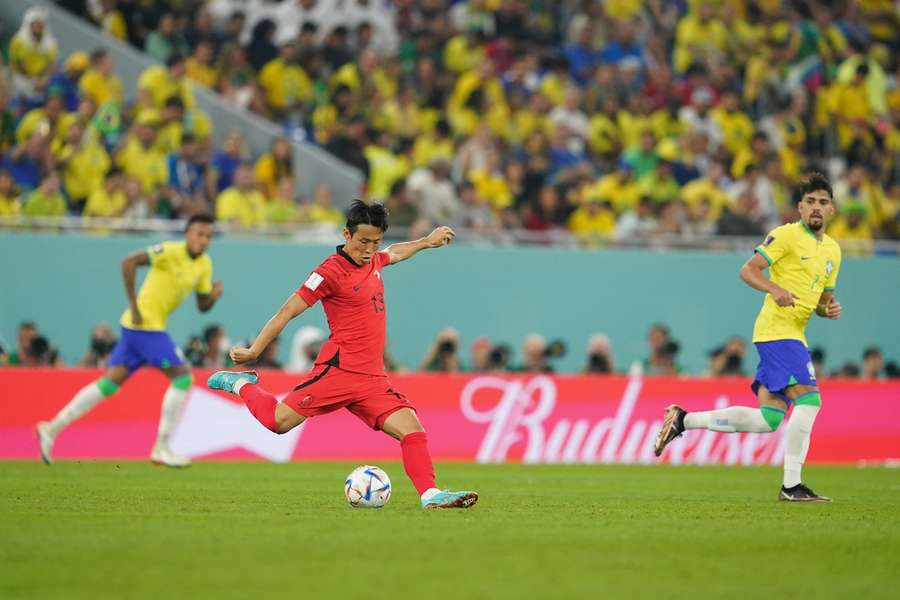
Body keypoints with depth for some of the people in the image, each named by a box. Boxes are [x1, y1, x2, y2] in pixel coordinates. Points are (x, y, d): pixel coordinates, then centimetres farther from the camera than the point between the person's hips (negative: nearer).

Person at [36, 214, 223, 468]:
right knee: (182, 376, -9)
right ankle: (161, 449, -4)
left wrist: (214, 296, -5)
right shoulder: (171, 251, -14)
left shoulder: (204, 264, 11)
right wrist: (134, 307, -22)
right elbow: (129, 262, -23)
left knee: (111, 382, 8)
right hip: (145, 323, -8)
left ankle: (52, 428, 11)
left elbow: (202, 306, 19)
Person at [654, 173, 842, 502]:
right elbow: (748, 270, -11)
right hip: (777, 330, -9)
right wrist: (775, 289, -28)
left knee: (768, 419, 4)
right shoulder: (786, 235, -6)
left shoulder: (833, 250, 18)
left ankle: (683, 420, 15)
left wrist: (830, 308, 4)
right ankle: (791, 486, -13)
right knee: (808, 399, -18)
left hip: (793, 335, 9)